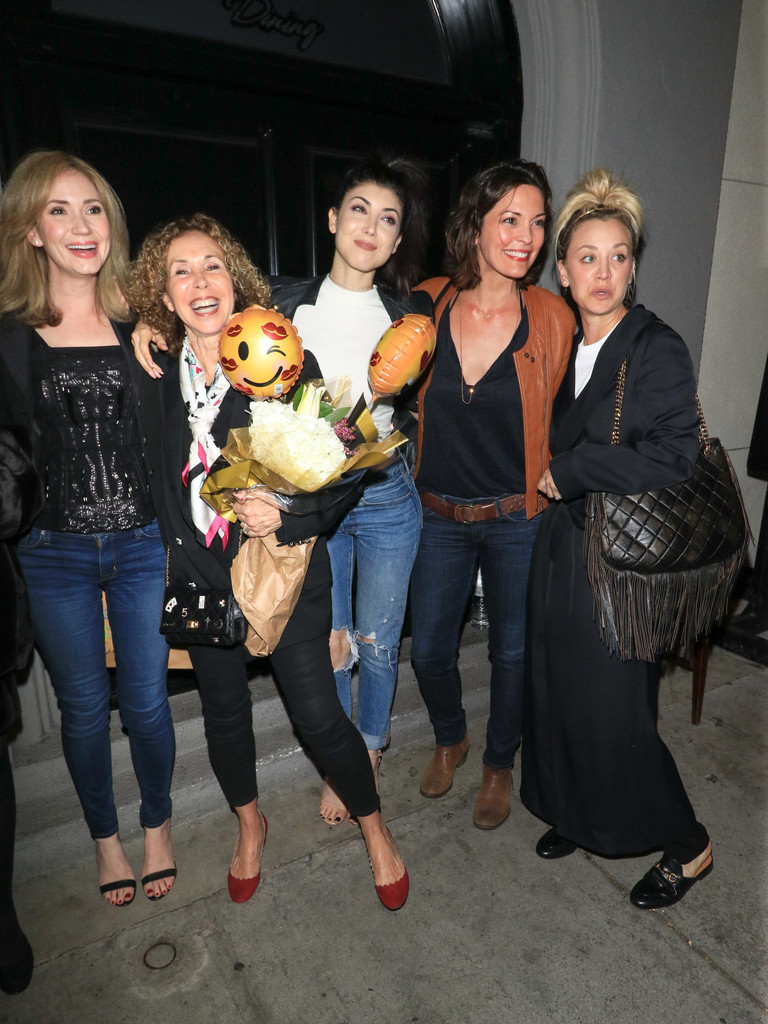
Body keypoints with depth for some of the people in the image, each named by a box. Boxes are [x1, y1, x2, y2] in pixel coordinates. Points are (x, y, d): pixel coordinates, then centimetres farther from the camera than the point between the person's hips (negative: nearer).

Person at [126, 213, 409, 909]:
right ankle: (250, 825, 49)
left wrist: (287, 516, -25)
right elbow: (158, 480, 12)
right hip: (202, 576, 4)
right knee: (224, 713, 18)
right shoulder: (154, 378, 0)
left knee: (318, 715, 1)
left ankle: (374, 825, 32)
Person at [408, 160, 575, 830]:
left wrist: (551, 485, 2)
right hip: (439, 515, 2)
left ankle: (500, 763, 43)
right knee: (429, 650, 14)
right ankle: (450, 739, 47)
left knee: (512, 651, 14)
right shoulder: (427, 304, -6)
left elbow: (552, 418, 2)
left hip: (519, 518, -1)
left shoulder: (552, 318, -10)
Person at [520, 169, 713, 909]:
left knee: (612, 710, 2)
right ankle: (578, 814, 41)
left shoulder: (658, 349, -11)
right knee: (556, 692, 15)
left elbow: (673, 457, -21)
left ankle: (687, 847, 29)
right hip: (561, 543, 6)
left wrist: (568, 470, -16)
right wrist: (551, 483, 1)